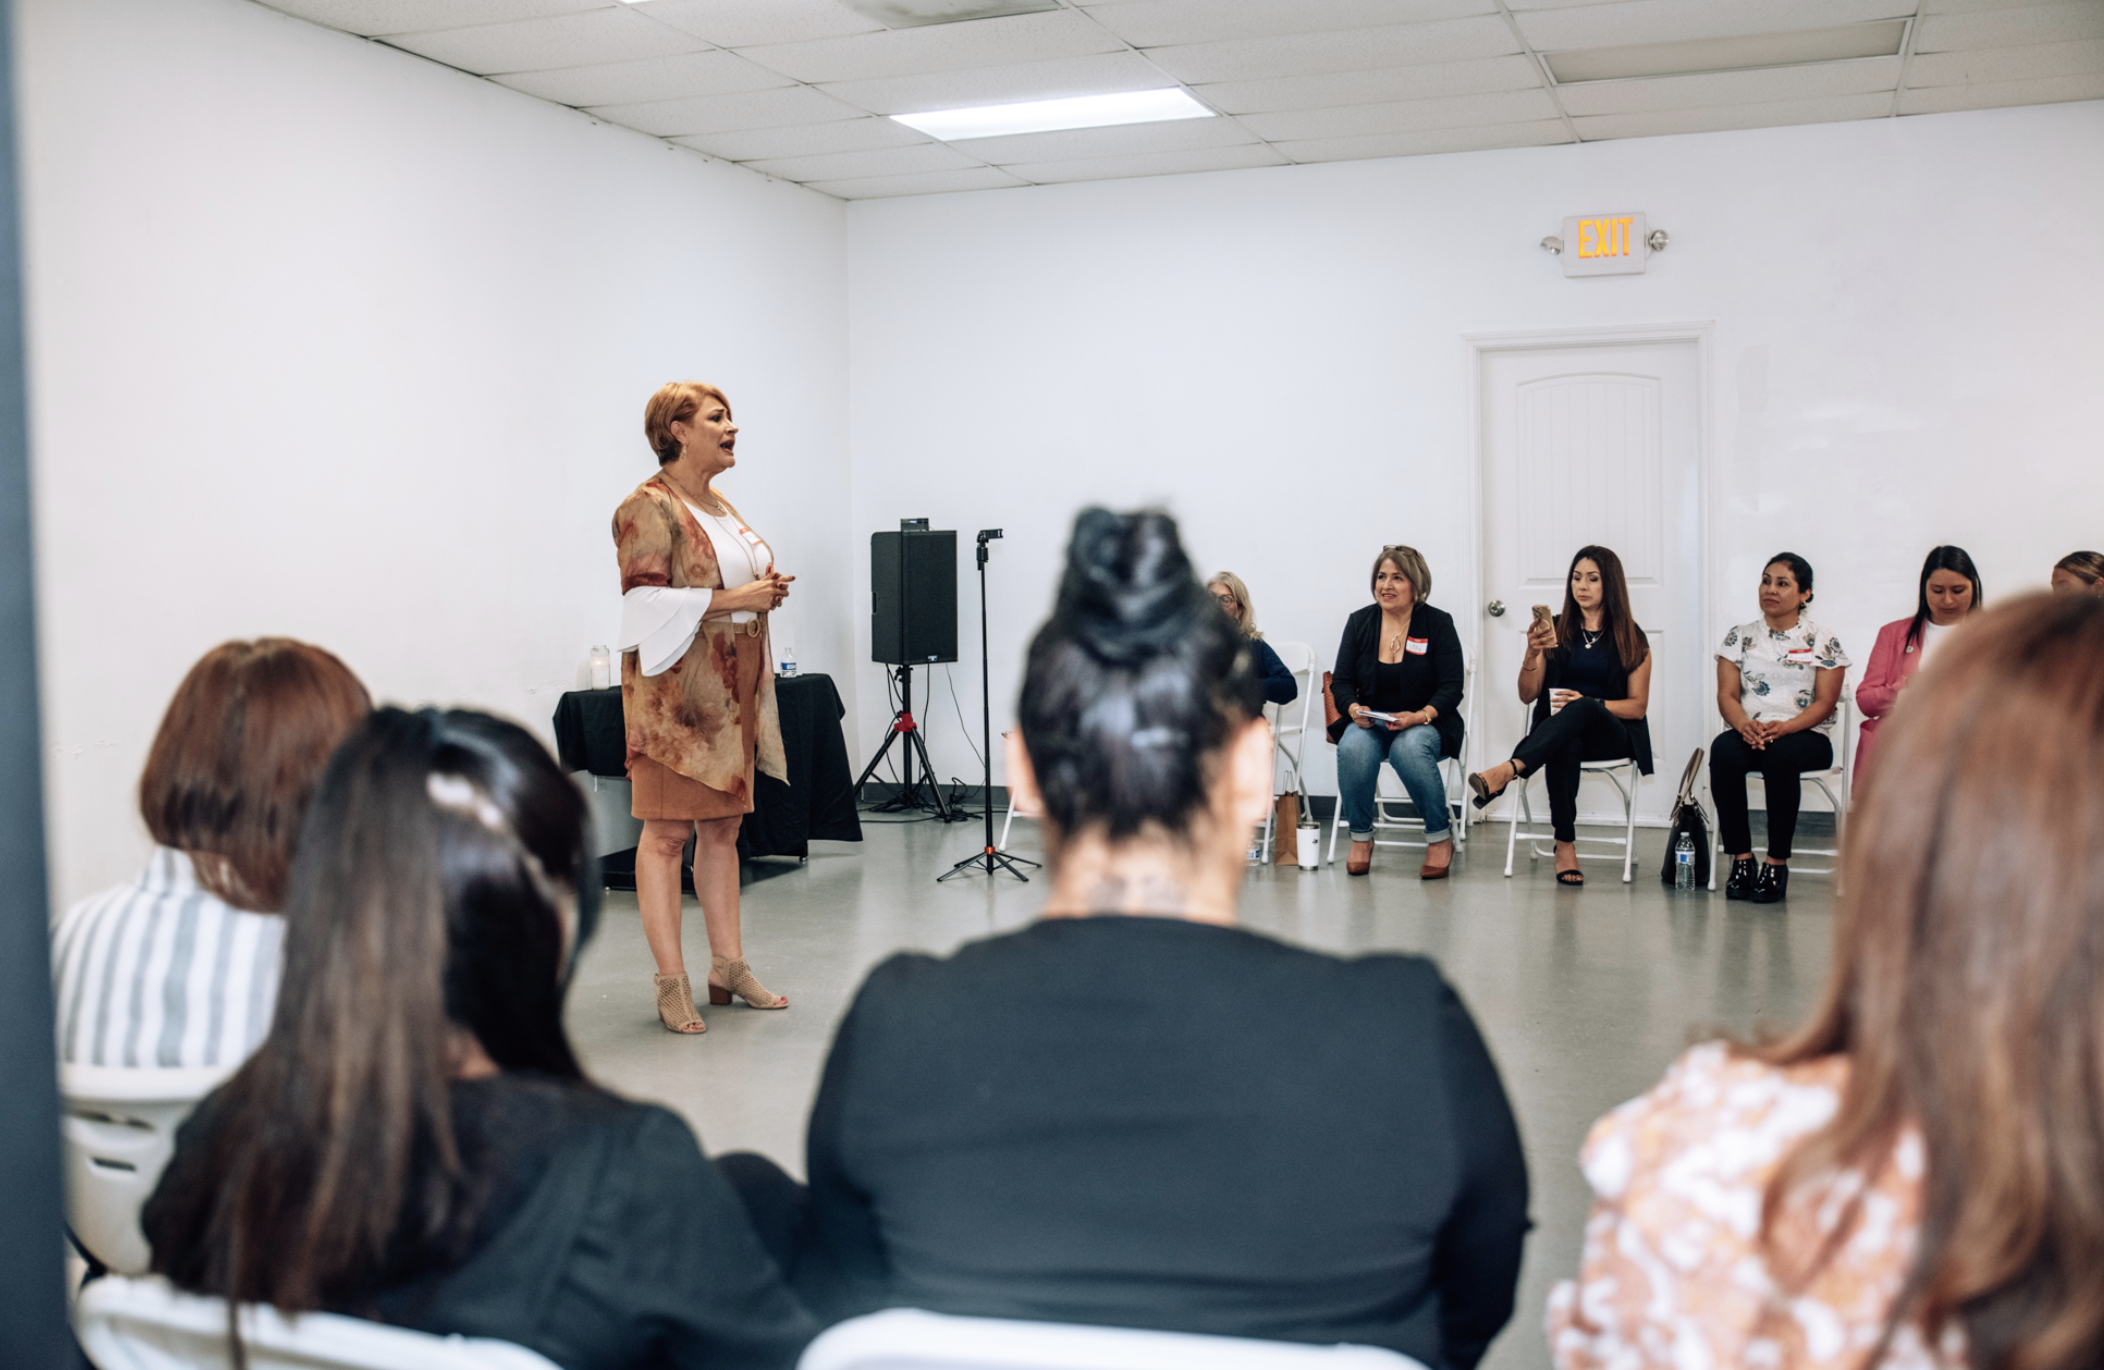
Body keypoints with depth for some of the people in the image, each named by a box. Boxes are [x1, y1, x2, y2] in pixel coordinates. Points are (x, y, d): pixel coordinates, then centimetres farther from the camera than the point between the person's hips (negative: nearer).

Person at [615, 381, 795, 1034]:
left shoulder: (721, 508, 18)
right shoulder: (647, 508, -9)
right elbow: (646, 601, -18)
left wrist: (766, 589, 8)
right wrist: (732, 599, -20)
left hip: (731, 685, 9)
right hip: (674, 687, -9)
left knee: (723, 828, 11)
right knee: (667, 831, -5)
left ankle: (728, 965, 18)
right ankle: (671, 983, -1)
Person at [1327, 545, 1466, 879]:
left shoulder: (1438, 624, -2)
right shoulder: (1359, 622, 6)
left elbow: (1451, 688, -6)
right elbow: (1341, 682, 6)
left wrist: (1419, 716, -24)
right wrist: (1354, 709, -17)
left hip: (1425, 723, -2)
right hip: (1369, 722, 2)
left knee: (1409, 748, -37)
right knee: (1353, 747, -33)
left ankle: (1440, 837, -18)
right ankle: (1360, 837, -13)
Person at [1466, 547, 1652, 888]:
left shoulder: (1631, 639, 7)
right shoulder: (1555, 630, 11)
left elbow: (1637, 706, 3)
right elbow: (1527, 696, 5)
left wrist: (1589, 704, -15)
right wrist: (1533, 653, -15)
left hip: (1612, 735, -1)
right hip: (1559, 732, 1)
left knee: (1580, 710, -38)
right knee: (1566, 746, -39)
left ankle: (1506, 770, -55)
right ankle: (1565, 846, -37)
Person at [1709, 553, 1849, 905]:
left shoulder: (1824, 642, 8)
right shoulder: (1740, 637, 14)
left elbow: (1825, 702, -1)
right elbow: (1727, 695, 6)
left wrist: (1784, 727, -20)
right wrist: (1744, 725, -17)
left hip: (1806, 735, -2)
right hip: (1749, 733, 2)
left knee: (1781, 754, -38)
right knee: (1723, 751, -34)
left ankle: (1777, 862, -27)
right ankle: (1741, 858, -25)